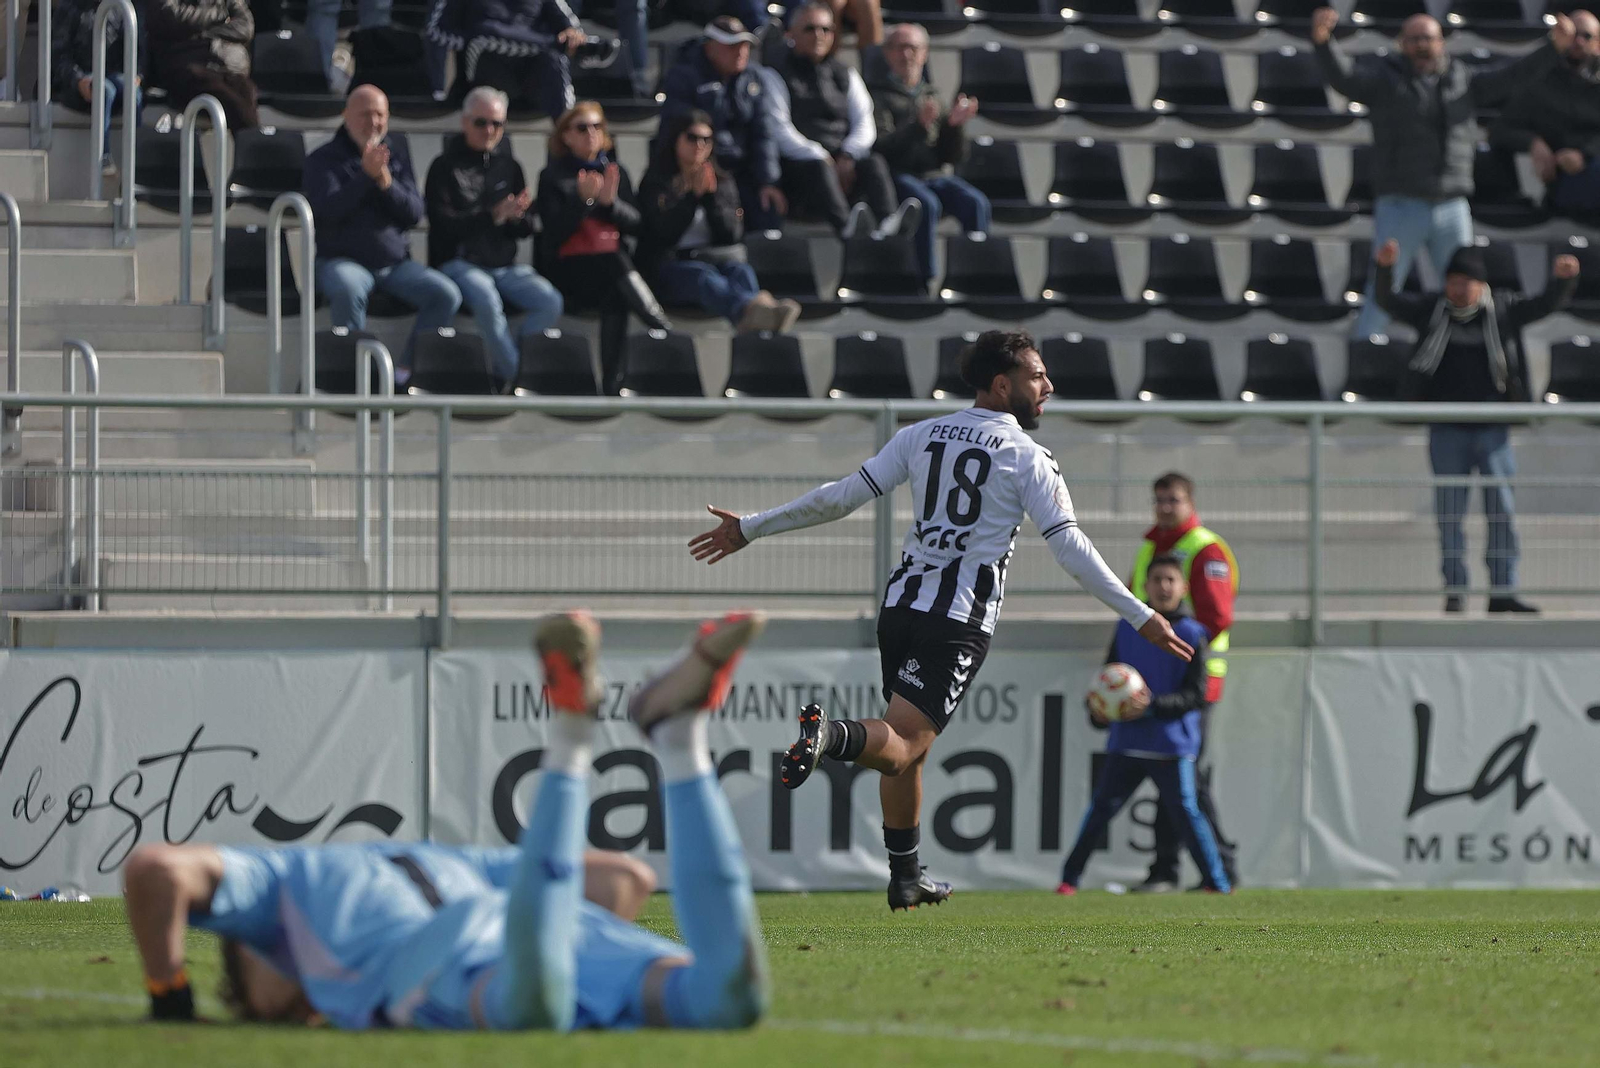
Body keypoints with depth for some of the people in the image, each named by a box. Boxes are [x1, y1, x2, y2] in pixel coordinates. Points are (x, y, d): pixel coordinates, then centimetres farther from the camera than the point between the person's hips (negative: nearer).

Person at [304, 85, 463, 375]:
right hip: (343, 260, -4)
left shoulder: (396, 155, 13)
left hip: (395, 262, 4)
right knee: (349, 290, -39)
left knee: (447, 295, -19)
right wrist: (366, 175, -23)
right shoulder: (323, 160, 2)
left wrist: (386, 183, -15)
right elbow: (328, 208, -15)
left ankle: (407, 371, -12)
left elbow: (414, 214, 3)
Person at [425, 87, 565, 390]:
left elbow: (527, 229, 14)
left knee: (550, 302, -22)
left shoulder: (508, 166, 16)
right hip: (459, 261, -5)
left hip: (505, 265, 5)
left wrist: (517, 217, -11)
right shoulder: (445, 168, 1)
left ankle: (505, 373, -14)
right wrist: (493, 216, -20)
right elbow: (443, 223, -11)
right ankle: (515, 373, -23)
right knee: (487, 299, -37)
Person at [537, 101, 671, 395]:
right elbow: (555, 231, -4)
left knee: (615, 299, -32)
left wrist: (611, 202, -9)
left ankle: (613, 382, -32)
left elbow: (635, 224, 9)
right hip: (568, 269, -3)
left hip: (612, 262, 3)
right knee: (617, 268, -35)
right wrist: (583, 199, -16)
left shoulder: (615, 172, 19)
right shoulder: (553, 177, 8)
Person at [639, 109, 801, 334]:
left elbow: (731, 234, 6)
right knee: (705, 277, -39)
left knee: (741, 271, -34)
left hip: (715, 256, 4)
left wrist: (712, 196, -6)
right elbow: (664, 232, -5)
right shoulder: (656, 183, 11)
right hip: (671, 263, -4)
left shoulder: (723, 183, 20)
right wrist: (693, 196, -11)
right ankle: (754, 307, -75)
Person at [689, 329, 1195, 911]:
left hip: (902, 602, 6)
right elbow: (1070, 547, -9)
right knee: (901, 745, -13)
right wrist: (1142, 618, -6)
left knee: (907, 750, 19)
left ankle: (906, 877, 23)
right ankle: (834, 734, -45)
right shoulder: (1027, 457, -3)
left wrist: (750, 529, 16)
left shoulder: (922, 436, 11)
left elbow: (842, 496, 8)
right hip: (961, 619, -6)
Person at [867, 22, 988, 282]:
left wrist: (955, 124, -3)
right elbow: (881, 147, -12)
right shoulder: (878, 94, 5)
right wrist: (919, 125, -24)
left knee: (975, 203, -24)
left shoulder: (930, 95, 22)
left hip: (934, 173, 5)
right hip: (898, 175, -5)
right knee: (927, 204, -36)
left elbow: (953, 156, 16)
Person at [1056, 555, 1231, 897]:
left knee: (1185, 811, -8)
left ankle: (1217, 882, 0)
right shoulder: (1128, 628, 10)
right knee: (1101, 808, 1)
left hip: (1172, 745, -4)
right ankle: (1069, 879, 8)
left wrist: (1153, 705, -21)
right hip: (1126, 742, 4)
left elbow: (1196, 695, -7)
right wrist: (1097, 709, -3)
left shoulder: (1192, 634, -2)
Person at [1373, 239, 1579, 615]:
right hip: (1447, 431, 0)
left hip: (1492, 428, 0)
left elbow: (1547, 304, -4)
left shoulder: (1502, 309, 2)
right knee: (1449, 510, 2)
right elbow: (1390, 303, -5)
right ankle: (1454, 590, 8)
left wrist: (1563, 279, -26)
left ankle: (1502, 591, 3)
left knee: (1501, 509, -1)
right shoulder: (1432, 310, 3)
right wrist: (1384, 269, -24)